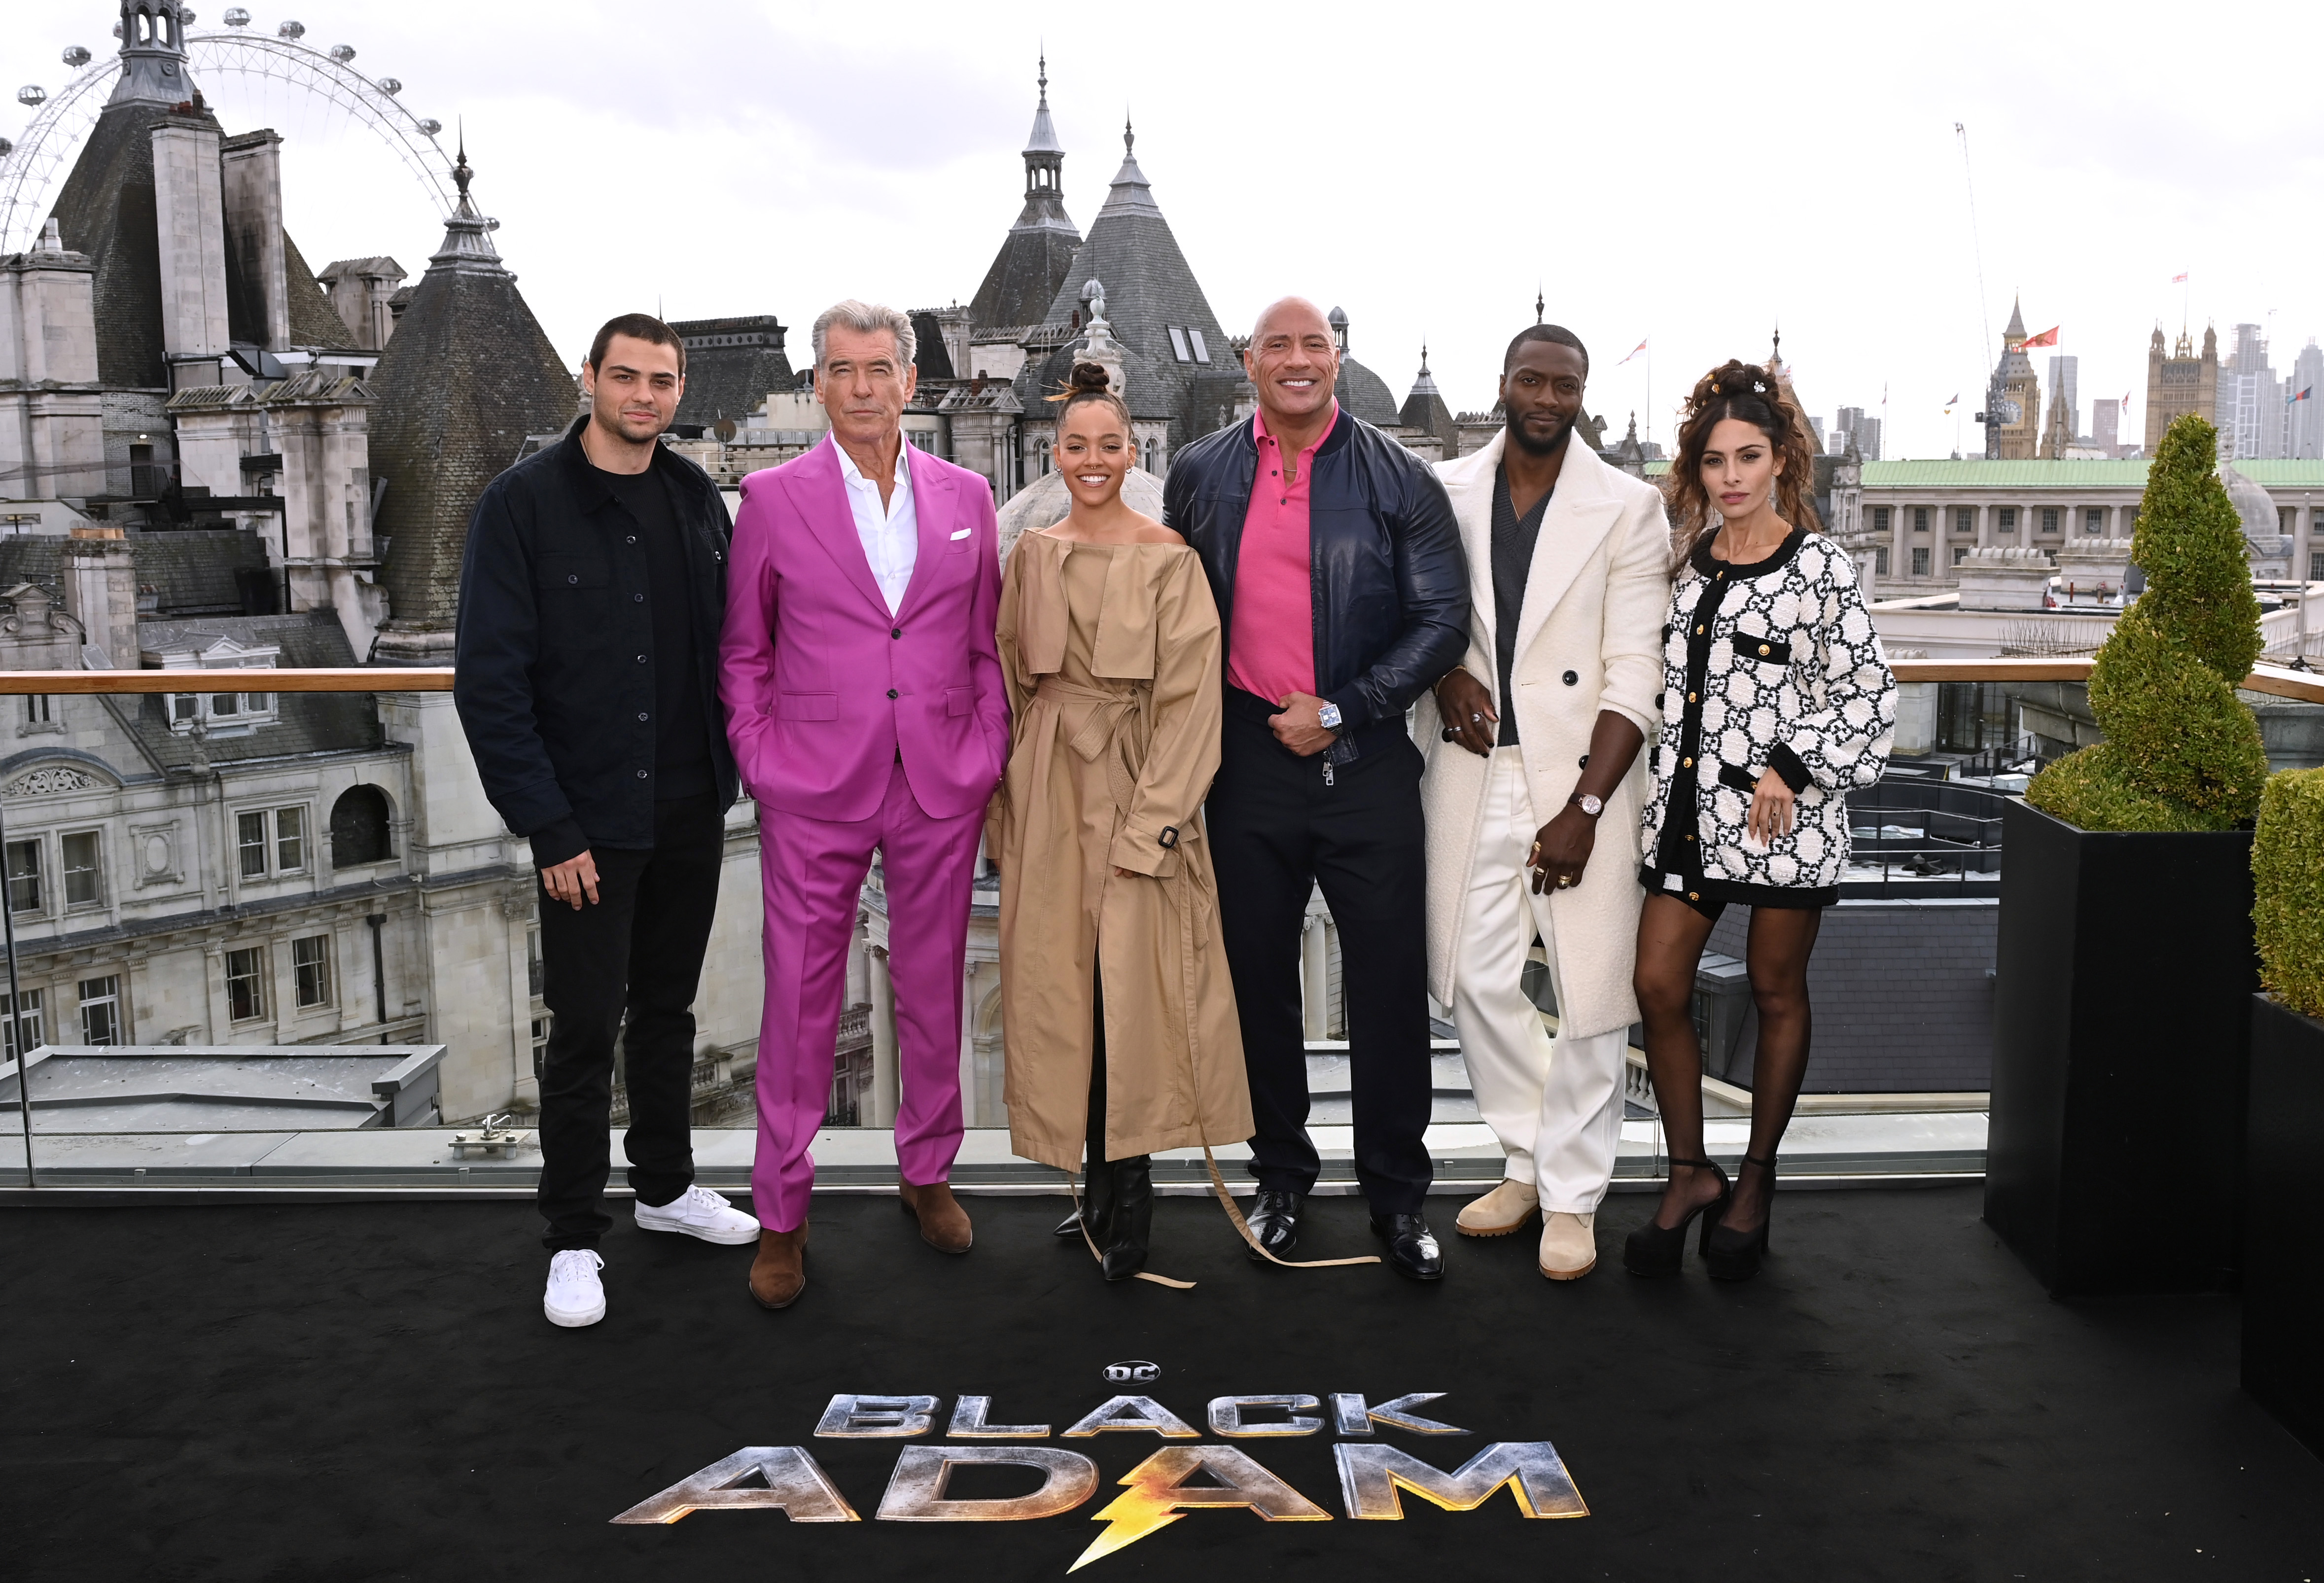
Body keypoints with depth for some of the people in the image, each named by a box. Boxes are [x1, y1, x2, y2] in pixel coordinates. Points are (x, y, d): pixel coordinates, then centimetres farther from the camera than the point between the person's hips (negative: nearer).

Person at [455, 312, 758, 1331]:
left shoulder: (697, 500, 7)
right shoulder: (524, 503, -9)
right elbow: (489, 680, -12)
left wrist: (733, 765, 1)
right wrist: (546, 825, -16)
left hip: (691, 812, 5)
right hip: (588, 821, -5)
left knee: (668, 1008, 18)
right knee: (586, 1027, 3)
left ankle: (666, 1186, 34)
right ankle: (573, 1237, 18)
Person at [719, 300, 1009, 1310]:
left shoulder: (964, 496, 7)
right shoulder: (772, 498, 1)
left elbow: (986, 645, 10)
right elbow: (743, 651, 6)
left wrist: (989, 760, 3)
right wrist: (759, 763, -3)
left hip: (941, 788, 2)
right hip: (814, 790, -2)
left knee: (933, 989, 13)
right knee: (800, 1001, 3)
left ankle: (927, 1171, 32)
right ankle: (782, 1215, 17)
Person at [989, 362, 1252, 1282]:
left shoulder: (1169, 561, -3)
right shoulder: (1032, 556, 11)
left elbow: (1189, 698, -8)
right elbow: (1009, 683, 13)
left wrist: (1150, 822, -14)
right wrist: (1005, 808, 8)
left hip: (1135, 785, -4)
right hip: (1048, 791, 4)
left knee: (1130, 984, -5)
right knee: (1058, 984, 5)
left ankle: (1129, 1190, 7)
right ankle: (1101, 1184, 17)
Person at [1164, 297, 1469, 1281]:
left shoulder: (1398, 480, 0)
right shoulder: (1199, 476, 8)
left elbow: (1443, 619, -3)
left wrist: (1339, 711, -10)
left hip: (1364, 758, -2)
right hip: (1247, 758, 2)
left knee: (1389, 978, 2)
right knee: (1257, 973, 10)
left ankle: (1397, 1192, 17)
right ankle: (1281, 1175, 26)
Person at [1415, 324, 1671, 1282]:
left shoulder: (1629, 508, -3)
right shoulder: (1445, 493, 6)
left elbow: (1634, 678, -7)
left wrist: (1583, 809, -15)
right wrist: (1441, 670, -5)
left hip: (1581, 776, -3)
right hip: (1471, 767, 3)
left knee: (1592, 993, -1)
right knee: (1472, 978, 8)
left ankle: (1573, 1197, 16)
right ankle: (1530, 1162, 28)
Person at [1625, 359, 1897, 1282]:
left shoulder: (1818, 568, -7)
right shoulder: (1688, 561, 9)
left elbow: (1869, 696, -8)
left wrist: (1791, 767, -15)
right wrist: (1666, 781, 13)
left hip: (1783, 815, -5)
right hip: (1686, 807, 5)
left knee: (1776, 993, 8)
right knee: (1658, 986, 0)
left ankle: (1756, 1182, 23)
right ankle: (1689, 1175, 16)